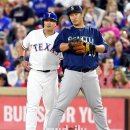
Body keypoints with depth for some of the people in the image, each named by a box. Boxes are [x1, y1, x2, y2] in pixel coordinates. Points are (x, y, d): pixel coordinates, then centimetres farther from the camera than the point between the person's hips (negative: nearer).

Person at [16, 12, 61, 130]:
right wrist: (22, 60, 6)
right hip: (34, 74, 0)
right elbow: (21, 47, 20)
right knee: (32, 105, -9)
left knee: (51, 106, 3)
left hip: (51, 75, 0)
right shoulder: (34, 34, 7)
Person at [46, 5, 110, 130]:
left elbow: (104, 47, 6)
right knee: (60, 106, -9)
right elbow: (56, 46, -3)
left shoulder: (94, 31, 14)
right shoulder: (66, 32, 10)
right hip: (72, 73, -2)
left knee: (97, 106, 9)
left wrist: (92, 47, -12)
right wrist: (70, 45, -18)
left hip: (90, 74, 2)